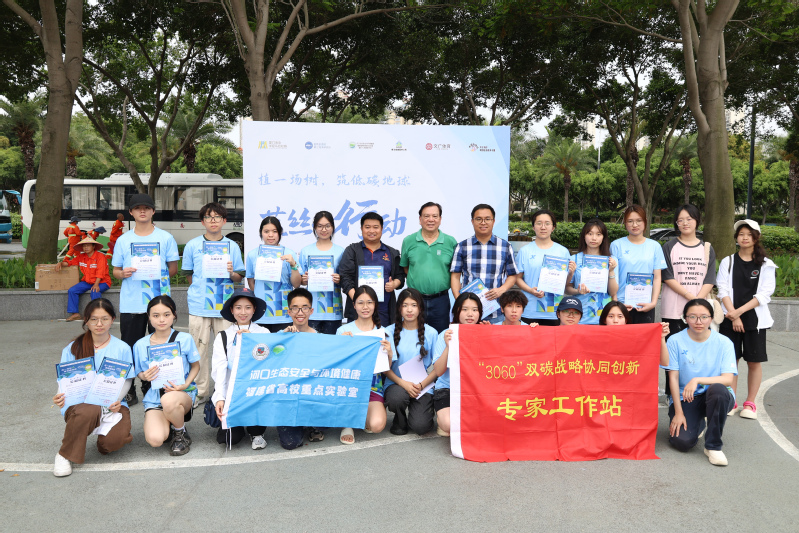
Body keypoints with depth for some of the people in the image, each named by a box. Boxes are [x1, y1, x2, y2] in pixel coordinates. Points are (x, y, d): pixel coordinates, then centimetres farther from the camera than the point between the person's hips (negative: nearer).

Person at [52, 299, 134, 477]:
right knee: (88, 411, -38)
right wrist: (60, 397, -17)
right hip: (80, 403, 0)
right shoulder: (73, 349, 7)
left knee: (112, 442, -26)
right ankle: (65, 455, -11)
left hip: (112, 404, 1)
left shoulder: (122, 348, 6)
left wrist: (117, 400, -14)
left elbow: (126, 380, 6)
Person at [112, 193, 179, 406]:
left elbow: (173, 268, 6)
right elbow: (115, 270, 13)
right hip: (130, 303, 1)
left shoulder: (165, 238, 5)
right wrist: (124, 273, -8)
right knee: (130, 349, 5)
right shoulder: (123, 240, 11)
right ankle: (128, 391, 15)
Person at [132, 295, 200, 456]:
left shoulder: (185, 339, -2)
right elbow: (140, 373, 13)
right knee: (154, 440, -27)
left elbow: (195, 366, 6)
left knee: (169, 400, -42)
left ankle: (181, 433, -7)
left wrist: (185, 384, -13)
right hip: (154, 397, 2)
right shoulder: (140, 345, 3)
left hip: (183, 392, -2)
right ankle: (169, 425, 13)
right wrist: (145, 376, -12)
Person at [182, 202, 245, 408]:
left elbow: (240, 278, 9)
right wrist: (199, 289, 6)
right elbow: (188, 275, 15)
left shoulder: (232, 246, 7)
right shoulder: (192, 245, 6)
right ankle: (200, 391, 16)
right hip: (199, 305, 0)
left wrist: (232, 273, -10)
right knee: (199, 348, 4)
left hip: (225, 305, 0)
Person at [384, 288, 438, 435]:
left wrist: (422, 385, -13)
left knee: (420, 426, -22)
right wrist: (404, 383, -15)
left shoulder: (431, 333, 1)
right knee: (397, 397, -35)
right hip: (397, 384, 1)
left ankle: (425, 410, 17)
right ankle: (399, 420, 2)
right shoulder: (390, 332, 1)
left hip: (423, 386, -1)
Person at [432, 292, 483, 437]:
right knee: (449, 424, -29)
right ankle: (442, 418, 8)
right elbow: (438, 371, -8)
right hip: (447, 389, -2)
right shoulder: (446, 336, -2)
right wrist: (448, 346, -22)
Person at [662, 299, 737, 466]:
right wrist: (678, 412, -10)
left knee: (718, 389, -37)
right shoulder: (675, 341, -4)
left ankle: (713, 446, -16)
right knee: (683, 441, -23)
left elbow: (728, 379, -12)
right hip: (685, 398, 0)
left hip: (713, 397, 0)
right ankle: (697, 424, 18)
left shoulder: (724, 343, -3)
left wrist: (697, 380, -27)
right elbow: (673, 377, -5)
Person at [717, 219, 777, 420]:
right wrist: (733, 316, -11)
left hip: (755, 319, 0)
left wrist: (740, 311, -15)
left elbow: (764, 294, -5)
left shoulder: (766, 265, 4)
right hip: (730, 318, 1)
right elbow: (723, 290, -1)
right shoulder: (727, 262, 7)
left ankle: (750, 403, 13)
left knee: (754, 360, 2)